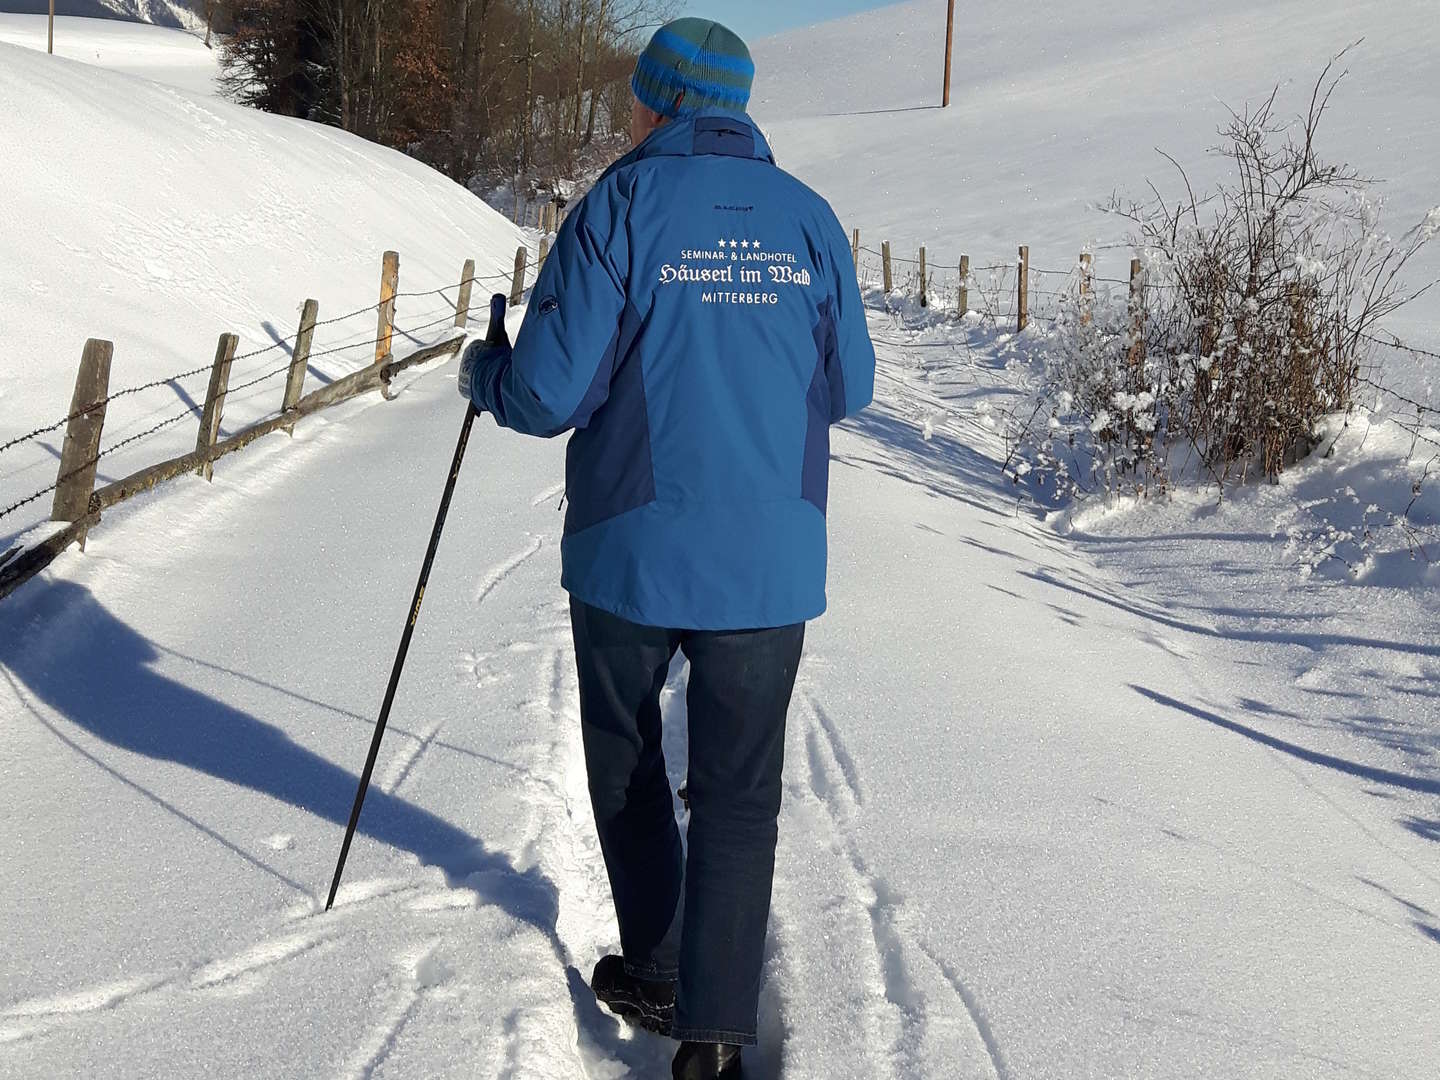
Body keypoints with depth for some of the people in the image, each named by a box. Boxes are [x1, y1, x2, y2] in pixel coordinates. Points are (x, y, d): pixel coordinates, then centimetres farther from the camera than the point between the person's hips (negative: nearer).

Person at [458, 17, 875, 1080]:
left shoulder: (621, 205, -7)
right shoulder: (809, 217, 4)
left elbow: (551, 393, -12)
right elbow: (848, 387, 12)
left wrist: (484, 372, 9)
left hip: (632, 552, -2)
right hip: (770, 560, 2)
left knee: (626, 763, 21)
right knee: (738, 791, 9)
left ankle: (656, 973, 31)